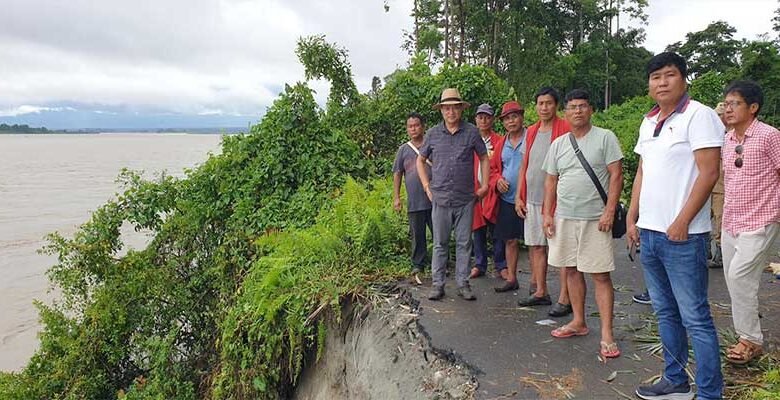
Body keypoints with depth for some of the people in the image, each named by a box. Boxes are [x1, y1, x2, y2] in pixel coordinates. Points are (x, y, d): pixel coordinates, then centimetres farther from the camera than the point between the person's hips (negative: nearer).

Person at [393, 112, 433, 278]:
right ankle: (418, 264, 20)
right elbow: (397, 174, 9)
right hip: (414, 201, 1)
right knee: (417, 235, 8)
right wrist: (396, 197, 3)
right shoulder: (404, 149, 8)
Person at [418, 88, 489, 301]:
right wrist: (427, 186, 7)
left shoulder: (471, 132, 2)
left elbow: (484, 158, 12)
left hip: (466, 198, 0)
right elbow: (420, 160, 15)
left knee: (464, 243, 7)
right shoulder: (433, 134, 4)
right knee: (440, 243, 7)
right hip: (440, 197, 0)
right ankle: (437, 284, 16)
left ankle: (463, 284, 18)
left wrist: (485, 185, 5)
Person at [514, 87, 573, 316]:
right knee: (536, 246, 12)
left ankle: (564, 298, 3)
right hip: (531, 199, 7)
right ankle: (540, 292, 23)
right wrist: (519, 196, 12)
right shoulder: (531, 132, 14)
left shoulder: (565, 129, -6)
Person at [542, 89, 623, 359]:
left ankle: (607, 336, 1)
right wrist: (547, 213, 6)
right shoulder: (558, 144, 12)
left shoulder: (605, 137, -2)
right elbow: (551, 181, 14)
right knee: (572, 270, 12)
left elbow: (616, 176, -6)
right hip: (564, 217, 5)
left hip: (594, 218, -5)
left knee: (601, 276, -4)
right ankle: (578, 322, 26)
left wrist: (609, 211, -14)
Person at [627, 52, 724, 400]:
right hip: (649, 232, 8)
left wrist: (682, 222, -16)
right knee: (665, 313, 16)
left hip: (682, 236, -8)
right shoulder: (648, 122, 14)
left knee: (695, 318, -2)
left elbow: (708, 173, -14)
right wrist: (632, 218, 13)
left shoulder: (699, 115, -8)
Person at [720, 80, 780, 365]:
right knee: (733, 278, 10)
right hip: (730, 222, 7)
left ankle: (751, 340, 4)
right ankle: (748, 338, 24)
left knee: (739, 276, -13)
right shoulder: (727, 139, 9)